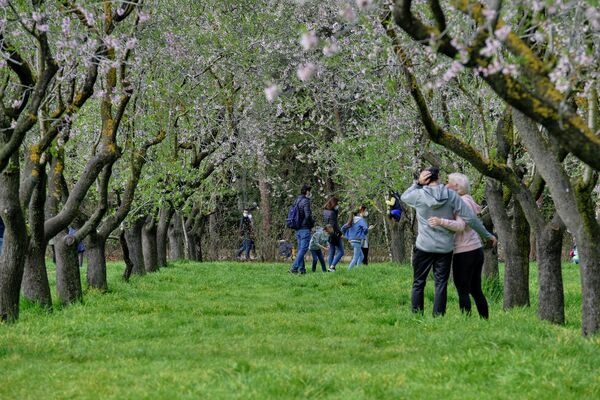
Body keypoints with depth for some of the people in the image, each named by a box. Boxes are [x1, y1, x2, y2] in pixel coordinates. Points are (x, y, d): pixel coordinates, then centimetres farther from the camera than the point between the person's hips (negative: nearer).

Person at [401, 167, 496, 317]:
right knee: (441, 283, 4)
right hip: (445, 248, 1)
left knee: (418, 283, 9)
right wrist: (487, 235, 4)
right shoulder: (451, 195, -4)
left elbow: (404, 197, 18)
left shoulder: (419, 195, -6)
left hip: (424, 247, -1)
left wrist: (417, 183, 4)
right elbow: (470, 218, -5)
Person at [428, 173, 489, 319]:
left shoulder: (463, 202, -13)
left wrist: (441, 222, -36)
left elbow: (460, 225, -24)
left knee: (463, 291, -6)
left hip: (465, 252, -9)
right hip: (477, 250, 9)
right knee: (476, 290, 13)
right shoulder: (468, 200, 16)